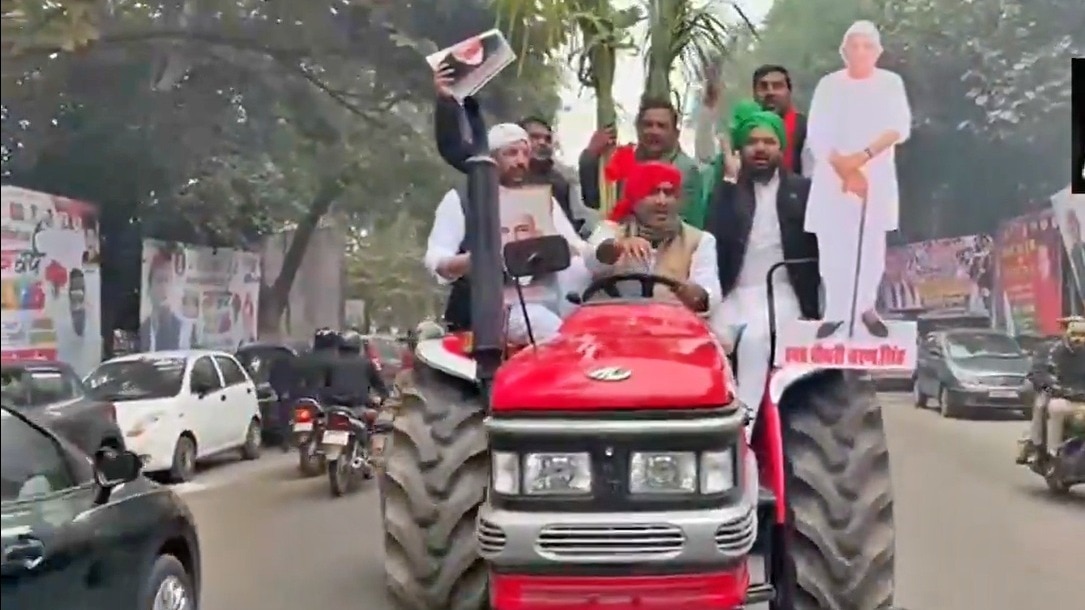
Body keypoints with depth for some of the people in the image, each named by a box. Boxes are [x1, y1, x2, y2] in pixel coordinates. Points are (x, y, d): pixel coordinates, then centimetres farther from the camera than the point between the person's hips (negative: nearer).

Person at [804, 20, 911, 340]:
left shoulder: (891, 83, 7)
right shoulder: (829, 84, 6)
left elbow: (899, 128, -5)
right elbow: (816, 134, -3)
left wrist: (863, 156, -18)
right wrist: (845, 170, -15)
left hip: (877, 176, 0)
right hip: (833, 177, 0)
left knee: (872, 246, 1)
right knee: (834, 247, -4)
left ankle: (867, 308, 15)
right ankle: (835, 311, 4)